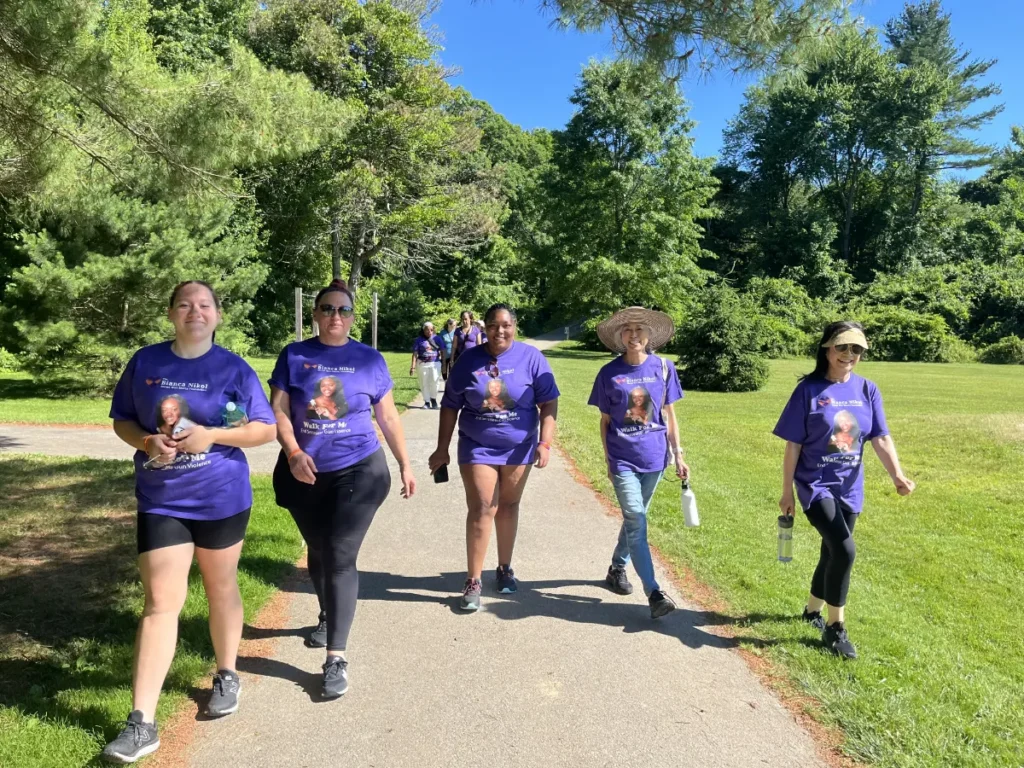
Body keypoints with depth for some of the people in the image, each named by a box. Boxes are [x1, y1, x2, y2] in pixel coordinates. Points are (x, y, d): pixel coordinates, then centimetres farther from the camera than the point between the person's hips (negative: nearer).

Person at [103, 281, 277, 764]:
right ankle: (141, 723, 4)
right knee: (160, 601, -3)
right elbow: (121, 419, 8)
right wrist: (147, 442, -13)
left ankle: (227, 675, 37)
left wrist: (212, 435, -18)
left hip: (221, 499, 0)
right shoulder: (145, 362, 1)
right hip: (160, 501, 1)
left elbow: (265, 429, -4)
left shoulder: (234, 369, -4)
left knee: (221, 587, 15)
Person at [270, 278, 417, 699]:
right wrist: (293, 453, -19)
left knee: (341, 557, -8)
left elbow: (387, 416, 6)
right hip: (305, 473, 3)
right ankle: (327, 617, 45)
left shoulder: (369, 359, 1)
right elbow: (279, 411, -3)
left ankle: (336, 659, -3)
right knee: (317, 552, 19)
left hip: (357, 471, -2)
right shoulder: (294, 356, 1)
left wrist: (405, 464, 7)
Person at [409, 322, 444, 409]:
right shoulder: (419, 340, 0)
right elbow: (415, 354, -2)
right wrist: (413, 366, -9)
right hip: (422, 364, 0)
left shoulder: (437, 338, 5)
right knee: (424, 384, 4)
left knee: (434, 381, -12)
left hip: (435, 363, 0)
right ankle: (427, 402, 16)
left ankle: (433, 398, 11)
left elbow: (442, 352, 8)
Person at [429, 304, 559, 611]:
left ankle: (505, 568, 30)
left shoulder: (531, 357, -6)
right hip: (478, 448, -1)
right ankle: (473, 581, 4)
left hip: (518, 448, 1)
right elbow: (450, 407, 1)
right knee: (481, 510, -5)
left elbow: (548, 402, -4)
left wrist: (545, 442, -13)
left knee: (508, 507, 13)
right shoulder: (469, 360, -4)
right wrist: (442, 449, 1)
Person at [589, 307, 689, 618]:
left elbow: (669, 414, 5)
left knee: (634, 520, 17)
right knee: (637, 525, -9)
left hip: (654, 458, 3)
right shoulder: (609, 373, -5)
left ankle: (617, 569, 38)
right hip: (623, 460, -2)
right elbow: (605, 421, 3)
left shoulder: (663, 367, -1)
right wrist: (608, 460, 5)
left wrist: (678, 455, 4)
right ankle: (655, 594, -8)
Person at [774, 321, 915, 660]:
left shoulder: (867, 390, 1)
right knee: (844, 550, -17)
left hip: (850, 488, 5)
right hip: (815, 484, -5)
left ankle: (812, 610, 39)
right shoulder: (809, 390, -11)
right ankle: (835, 627, 2)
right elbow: (793, 445, -8)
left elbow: (881, 438, -3)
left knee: (832, 553, 15)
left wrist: (897, 474, -20)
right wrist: (787, 491, -6)